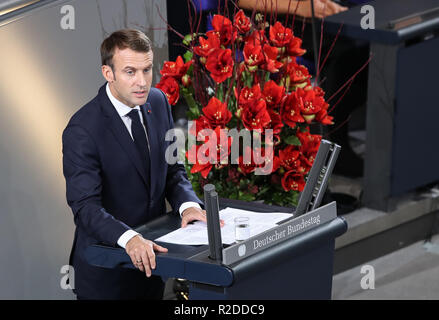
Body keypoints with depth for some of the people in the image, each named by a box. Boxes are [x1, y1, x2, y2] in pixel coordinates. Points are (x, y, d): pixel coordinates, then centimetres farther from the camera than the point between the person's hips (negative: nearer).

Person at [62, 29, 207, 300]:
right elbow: (86, 206, -26)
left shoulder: (158, 102, -1)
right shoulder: (82, 130, -22)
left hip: (151, 255, 6)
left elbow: (172, 169, 7)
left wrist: (188, 204, -13)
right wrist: (129, 238, -42)